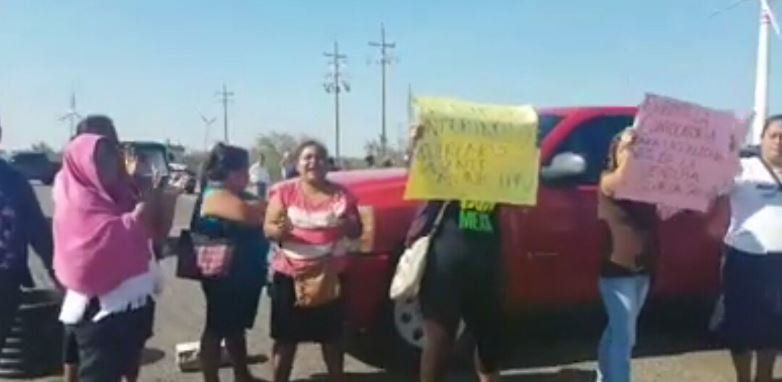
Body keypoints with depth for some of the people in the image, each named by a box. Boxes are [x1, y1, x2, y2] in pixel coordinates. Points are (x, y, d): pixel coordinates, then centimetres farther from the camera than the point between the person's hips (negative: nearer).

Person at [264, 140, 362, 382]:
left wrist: (347, 224, -17)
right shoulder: (284, 192, -2)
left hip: (329, 274, 1)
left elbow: (356, 232, 6)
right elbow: (268, 229, -3)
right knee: (285, 337, 4)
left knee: (331, 335, 10)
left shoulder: (341, 194, 1)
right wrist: (279, 231, -26)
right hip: (289, 273, -1)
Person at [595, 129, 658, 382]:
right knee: (625, 336, -6)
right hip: (617, 268, -6)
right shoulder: (608, 180, -9)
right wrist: (628, 147, -27)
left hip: (642, 267, 6)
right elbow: (621, 179, -32)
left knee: (617, 331, 19)